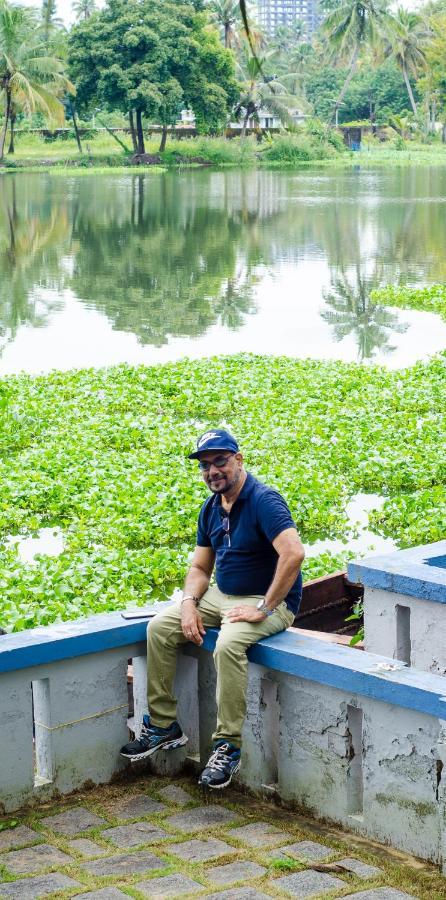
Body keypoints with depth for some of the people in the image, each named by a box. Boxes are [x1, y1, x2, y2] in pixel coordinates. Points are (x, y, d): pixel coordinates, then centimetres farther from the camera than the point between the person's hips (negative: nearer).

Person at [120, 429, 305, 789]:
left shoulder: (264, 500, -19)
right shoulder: (211, 509, 8)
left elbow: (294, 553, -32)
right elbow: (200, 567, 14)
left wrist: (264, 608, -29)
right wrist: (189, 603, -7)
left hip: (268, 601, -8)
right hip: (221, 595, 9)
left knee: (228, 645, -35)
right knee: (159, 627, -4)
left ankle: (228, 746, -24)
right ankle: (164, 726, 4)